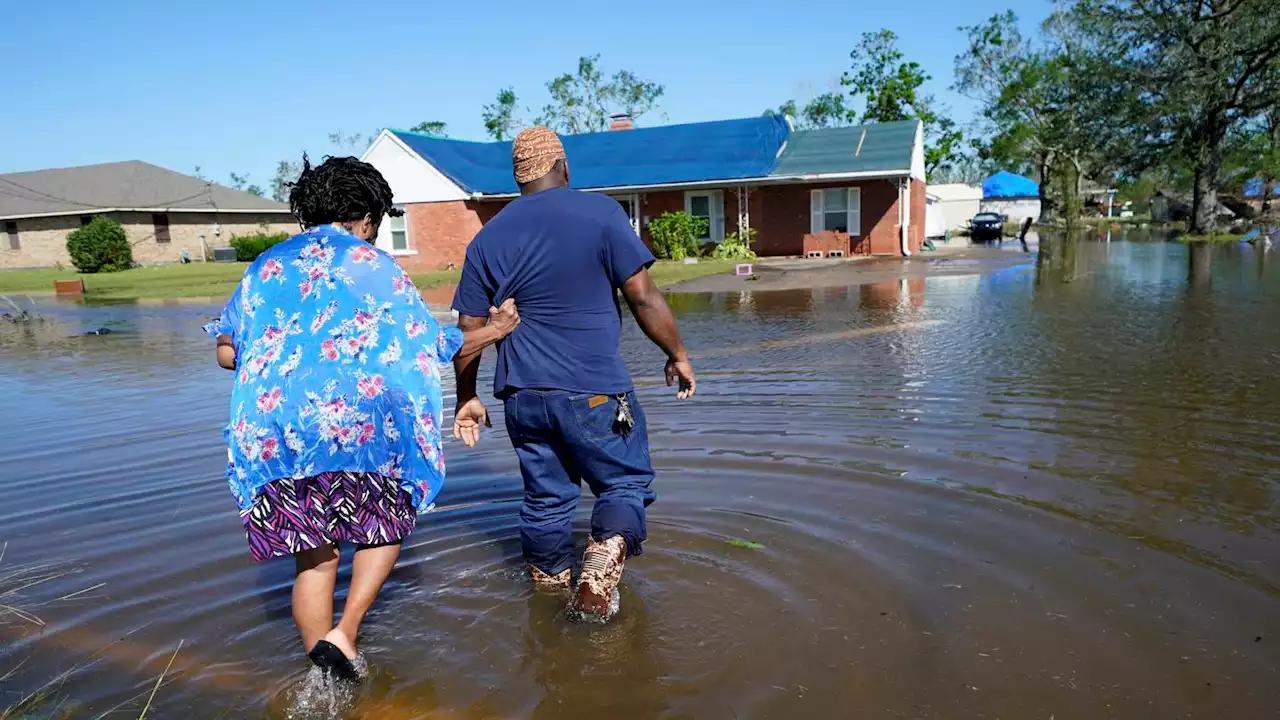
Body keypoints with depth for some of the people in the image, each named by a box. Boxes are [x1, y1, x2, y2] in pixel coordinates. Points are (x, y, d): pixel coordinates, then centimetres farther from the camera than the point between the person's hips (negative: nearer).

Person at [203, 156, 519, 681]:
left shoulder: (267, 266, 17)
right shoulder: (370, 263, 5)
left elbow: (226, 351, 16)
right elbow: (428, 345, 5)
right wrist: (491, 331, 20)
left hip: (270, 429, 4)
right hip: (355, 419, -4)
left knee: (314, 555, 13)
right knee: (387, 522, 18)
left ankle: (325, 674, 17)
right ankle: (344, 632, 2)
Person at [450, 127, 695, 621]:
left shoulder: (487, 239, 6)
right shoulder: (599, 213, -5)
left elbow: (469, 331, 7)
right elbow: (643, 296, -7)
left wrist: (467, 397, 17)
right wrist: (677, 354, 5)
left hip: (523, 395, 4)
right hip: (595, 393, -4)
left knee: (545, 496, 18)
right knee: (626, 482, 11)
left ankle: (549, 584, 30)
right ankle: (599, 575, -8)